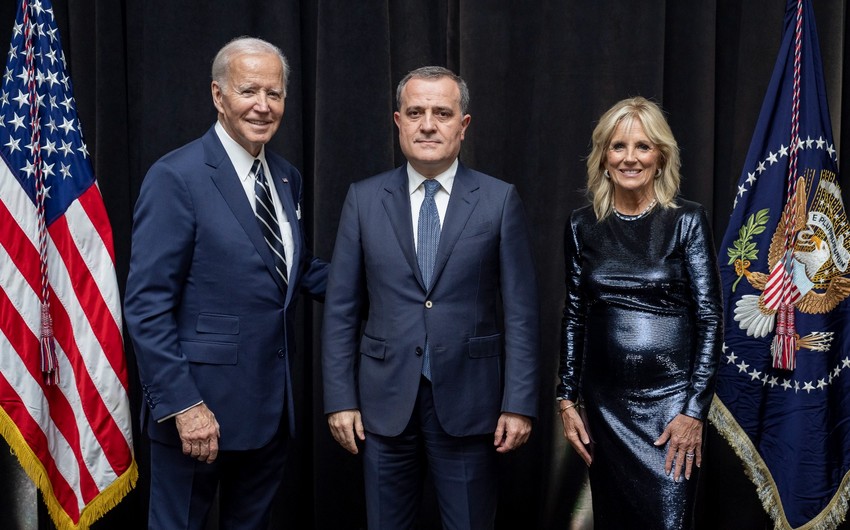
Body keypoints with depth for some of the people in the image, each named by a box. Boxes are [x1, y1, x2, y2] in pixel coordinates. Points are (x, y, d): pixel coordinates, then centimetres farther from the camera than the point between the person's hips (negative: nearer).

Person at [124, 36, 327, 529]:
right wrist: (182, 404, -20)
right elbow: (147, 306, -16)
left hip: (274, 404, 7)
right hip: (200, 404, -6)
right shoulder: (176, 177, -13)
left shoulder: (288, 178, 9)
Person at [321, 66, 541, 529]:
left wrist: (519, 404, -6)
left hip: (468, 401, -1)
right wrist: (339, 399, -1)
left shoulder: (499, 201, -1)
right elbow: (341, 308, 3)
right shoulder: (364, 199, 3)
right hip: (385, 400, 2)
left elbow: (520, 312, -2)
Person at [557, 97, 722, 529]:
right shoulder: (583, 225, 3)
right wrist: (567, 400, 4)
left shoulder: (687, 221, -5)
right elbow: (574, 317, 8)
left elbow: (710, 319, -6)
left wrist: (694, 411, -11)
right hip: (604, 403, 3)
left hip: (670, 399, -3)